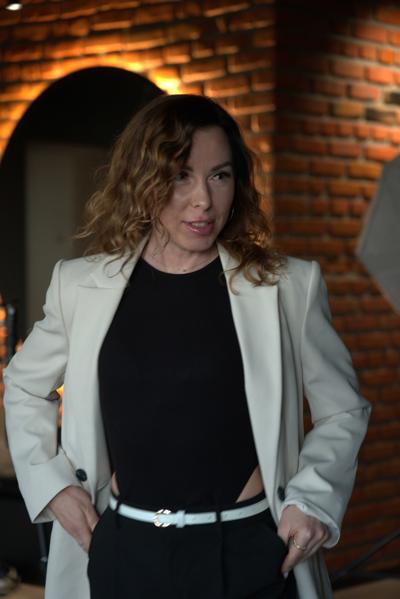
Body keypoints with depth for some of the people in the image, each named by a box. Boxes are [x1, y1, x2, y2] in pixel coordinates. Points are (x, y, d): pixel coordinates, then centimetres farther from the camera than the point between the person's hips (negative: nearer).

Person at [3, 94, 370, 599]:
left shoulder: (288, 286, -6)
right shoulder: (81, 285, -1)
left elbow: (342, 411, 5)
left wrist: (314, 497, -9)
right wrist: (50, 481, 4)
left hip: (249, 551, -2)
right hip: (122, 551, 2)